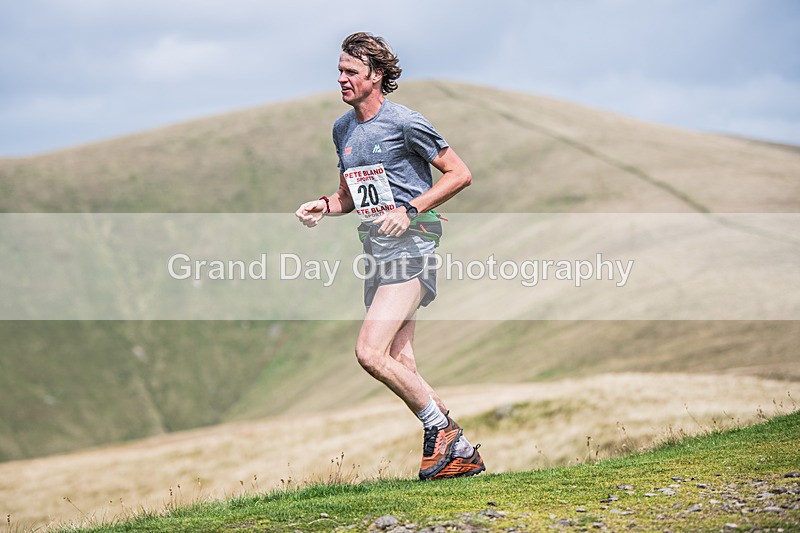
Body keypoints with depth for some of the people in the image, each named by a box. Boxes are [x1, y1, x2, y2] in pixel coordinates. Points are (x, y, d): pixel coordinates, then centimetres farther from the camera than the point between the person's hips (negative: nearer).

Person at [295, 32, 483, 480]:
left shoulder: (404, 122, -8)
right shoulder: (342, 129, 15)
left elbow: (460, 174, -6)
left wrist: (409, 211, -15)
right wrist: (325, 206, 5)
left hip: (410, 244, -8)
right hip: (376, 249, 8)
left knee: (370, 351, -19)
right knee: (402, 367, 5)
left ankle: (442, 430, -4)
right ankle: (463, 453, 14)